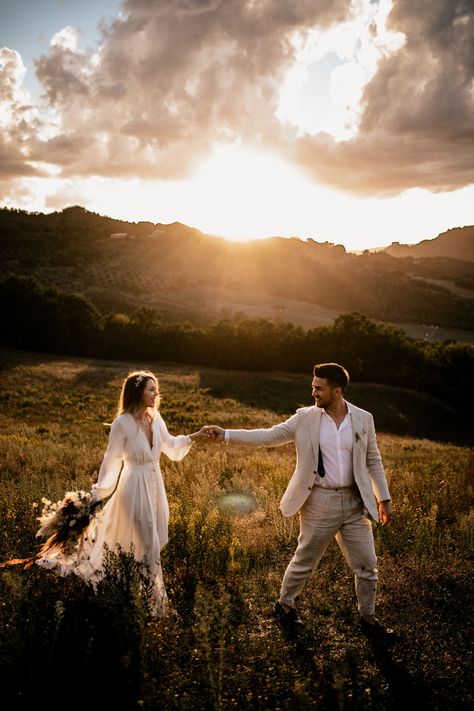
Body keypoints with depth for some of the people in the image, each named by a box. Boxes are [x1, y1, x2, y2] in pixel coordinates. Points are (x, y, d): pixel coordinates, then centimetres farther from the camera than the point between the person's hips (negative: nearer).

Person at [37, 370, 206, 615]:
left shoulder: (155, 418, -2)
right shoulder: (122, 423, -20)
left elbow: (169, 445, 16)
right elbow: (111, 461, -14)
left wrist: (194, 437, 3)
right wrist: (98, 494, -11)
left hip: (155, 486, 7)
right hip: (134, 487, -7)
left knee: (155, 538, 16)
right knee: (142, 541, 3)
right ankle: (150, 598, 20)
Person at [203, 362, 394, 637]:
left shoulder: (363, 419, -1)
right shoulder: (305, 418, -5)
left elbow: (373, 461, 7)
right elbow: (268, 436, -4)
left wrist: (383, 498, 7)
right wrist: (226, 434, -12)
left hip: (354, 502, 2)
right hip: (320, 502, -2)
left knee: (367, 565, 9)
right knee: (304, 562, 12)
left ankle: (368, 618, 29)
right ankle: (284, 605, 36)